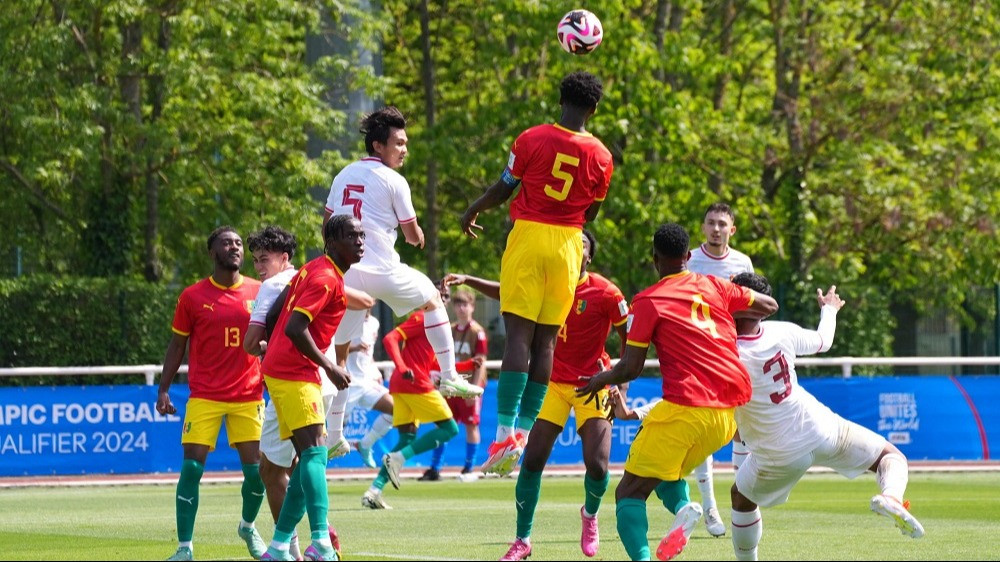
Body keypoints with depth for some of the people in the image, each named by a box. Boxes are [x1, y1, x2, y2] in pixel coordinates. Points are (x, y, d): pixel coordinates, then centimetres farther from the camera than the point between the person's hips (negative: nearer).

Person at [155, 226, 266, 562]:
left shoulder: (259, 293, 4)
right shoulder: (193, 297, 1)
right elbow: (177, 344, 7)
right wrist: (163, 389, 1)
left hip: (248, 396, 1)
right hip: (204, 396, -1)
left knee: (256, 470, -1)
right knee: (191, 468, -9)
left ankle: (248, 527, 29)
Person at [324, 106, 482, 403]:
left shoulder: (343, 175, 12)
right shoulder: (393, 181, -4)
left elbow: (327, 226, 17)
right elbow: (414, 236, 2)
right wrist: (417, 235, 25)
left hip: (343, 274, 5)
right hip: (382, 270, -5)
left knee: (340, 351, 10)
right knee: (432, 299, 21)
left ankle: (334, 425, 6)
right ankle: (449, 377, 18)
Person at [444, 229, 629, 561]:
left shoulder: (606, 293, -12)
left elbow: (631, 342, -6)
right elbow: (507, 293, 11)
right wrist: (468, 281, -4)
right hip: (554, 382, 3)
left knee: (597, 465, -14)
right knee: (533, 459, -8)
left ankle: (590, 515, 21)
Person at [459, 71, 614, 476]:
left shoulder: (532, 140, -6)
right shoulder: (601, 157, 1)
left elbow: (504, 188, 2)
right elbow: (591, 213, 12)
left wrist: (472, 212, 19)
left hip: (528, 237, -2)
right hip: (568, 244, 2)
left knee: (519, 334, -7)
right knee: (546, 340, 7)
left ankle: (505, 432, -16)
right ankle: (524, 429, 6)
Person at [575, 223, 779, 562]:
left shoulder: (648, 301, -1)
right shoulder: (713, 286, 13)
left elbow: (631, 368, -2)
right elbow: (769, 306, 26)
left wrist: (601, 379, 17)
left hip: (685, 408, -6)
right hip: (731, 412, 6)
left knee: (629, 492, 1)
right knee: (668, 474, 26)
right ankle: (682, 509, -7)